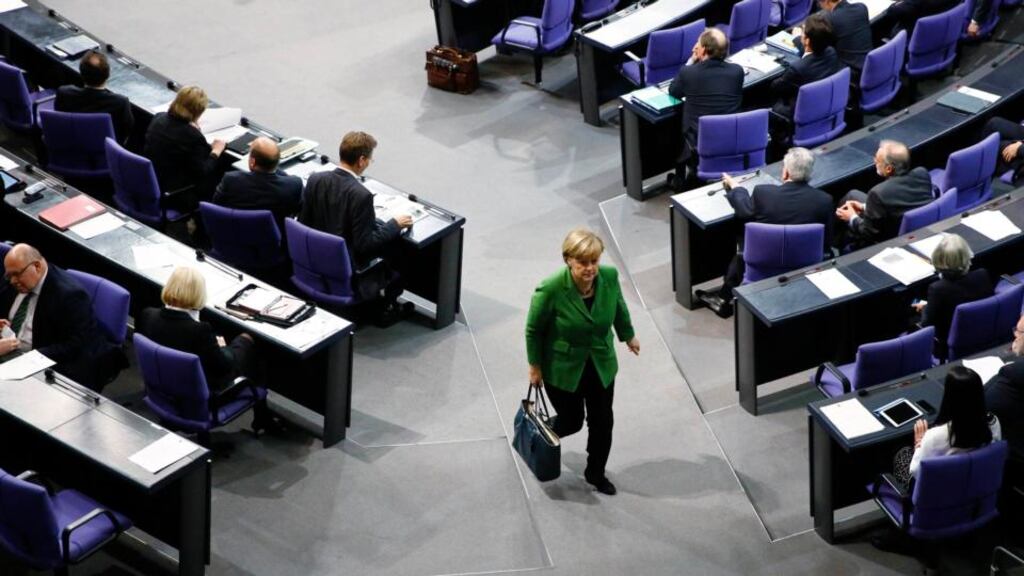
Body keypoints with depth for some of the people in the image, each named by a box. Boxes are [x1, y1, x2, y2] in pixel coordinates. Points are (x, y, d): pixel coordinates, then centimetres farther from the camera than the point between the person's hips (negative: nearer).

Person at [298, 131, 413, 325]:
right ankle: (387, 308, 32)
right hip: (348, 273, -7)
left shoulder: (315, 180, -11)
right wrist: (394, 224, -10)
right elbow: (364, 244, -24)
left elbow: (303, 223, -1)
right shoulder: (360, 195, -30)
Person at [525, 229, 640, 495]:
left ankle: (596, 473, 39)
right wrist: (535, 366, -5)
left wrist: (628, 335, 18)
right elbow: (533, 329, -14)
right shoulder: (551, 289, -30)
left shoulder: (609, 276, -19)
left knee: (602, 422, 13)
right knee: (572, 421, 13)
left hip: (601, 364, 4)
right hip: (563, 368, -4)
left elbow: (619, 305, 4)